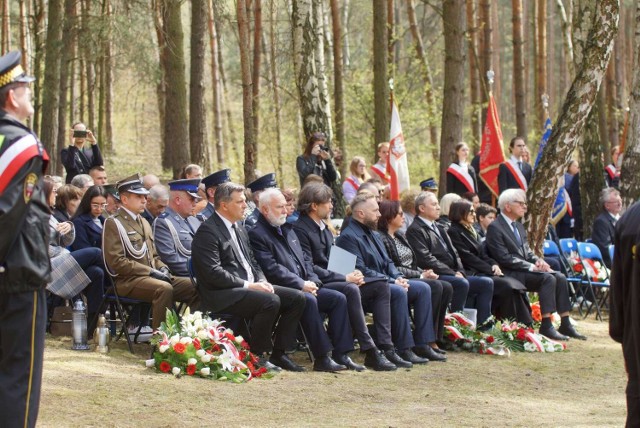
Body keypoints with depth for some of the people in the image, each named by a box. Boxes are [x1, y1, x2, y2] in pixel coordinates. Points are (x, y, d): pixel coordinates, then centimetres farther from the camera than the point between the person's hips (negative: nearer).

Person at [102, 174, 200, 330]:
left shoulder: (144, 223, 22)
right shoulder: (113, 223, -6)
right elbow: (116, 261, -15)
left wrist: (162, 268, 3)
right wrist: (150, 272, -17)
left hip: (151, 276, 8)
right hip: (127, 281, -8)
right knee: (164, 289, -35)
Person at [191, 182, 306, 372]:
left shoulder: (238, 228, 19)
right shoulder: (207, 232, -12)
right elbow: (214, 273, -20)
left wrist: (262, 282, 1)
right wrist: (248, 285, -18)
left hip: (249, 287, 10)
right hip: (221, 295, -10)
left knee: (297, 298, -2)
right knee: (270, 301, -31)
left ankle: (278, 353, 3)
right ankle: (258, 356, -16)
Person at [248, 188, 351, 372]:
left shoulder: (287, 229, 22)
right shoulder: (257, 234, -6)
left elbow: (305, 259, 22)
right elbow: (272, 269, -16)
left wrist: (312, 281, 2)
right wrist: (301, 284, -17)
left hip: (304, 287, 9)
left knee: (339, 298, -9)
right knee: (309, 300, -35)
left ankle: (341, 354, -12)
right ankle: (322, 358, -32)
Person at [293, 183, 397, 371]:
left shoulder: (324, 228, 20)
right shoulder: (300, 229, -10)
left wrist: (352, 273, -1)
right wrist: (344, 278, -19)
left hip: (335, 281, 9)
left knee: (381, 285, -5)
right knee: (351, 290, -35)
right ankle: (370, 351, -34)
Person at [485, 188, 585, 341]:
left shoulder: (519, 226, 21)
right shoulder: (495, 228, -9)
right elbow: (504, 258, -17)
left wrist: (538, 260, -2)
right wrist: (531, 267, -20)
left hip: (526, 270, 9)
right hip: (511, 274, -9)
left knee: (560, 278, -10)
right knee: (548, 278, -27)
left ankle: (565, 325, -11)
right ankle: (546, 326, -27)